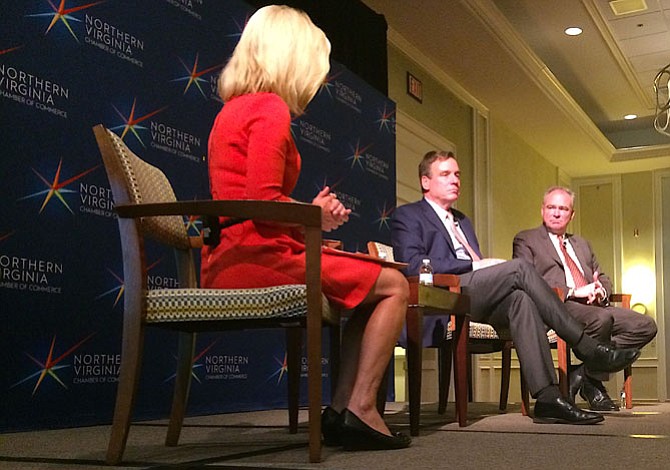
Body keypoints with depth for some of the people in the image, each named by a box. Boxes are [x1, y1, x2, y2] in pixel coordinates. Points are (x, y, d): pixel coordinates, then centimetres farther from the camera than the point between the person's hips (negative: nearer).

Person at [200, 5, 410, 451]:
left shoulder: (234, 108, 21)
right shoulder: (271, 107, -9)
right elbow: (261, 200, -19)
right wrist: (316, 215, -2)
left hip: (231, 260, 10)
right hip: (257, 257, -10)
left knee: (369, 286, 17)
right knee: (394, 285, -1)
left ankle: (342, 409, 8)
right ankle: (361, 409, -3)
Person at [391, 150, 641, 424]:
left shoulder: (463, 221, 33)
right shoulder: (407, 216, 8)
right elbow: (412, 265, -10)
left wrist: (482, 264, 0)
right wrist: (474, 265, -12)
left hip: (474, 294, 7)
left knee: (520, 298, -26)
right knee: (520, 267, -23)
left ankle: (547, 397, -35)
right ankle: (587, 348, -20)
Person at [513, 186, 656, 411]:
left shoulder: (582, 244, 32)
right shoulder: (525, 240, 10)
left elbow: (604, 278, 28)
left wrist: (600, 290, 0)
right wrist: (573, 292, -15)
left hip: (594, 305, 7)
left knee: (646, 325, -14)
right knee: (601, 318, -36)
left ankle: (580, 375, -11)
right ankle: (592, 383, -12)